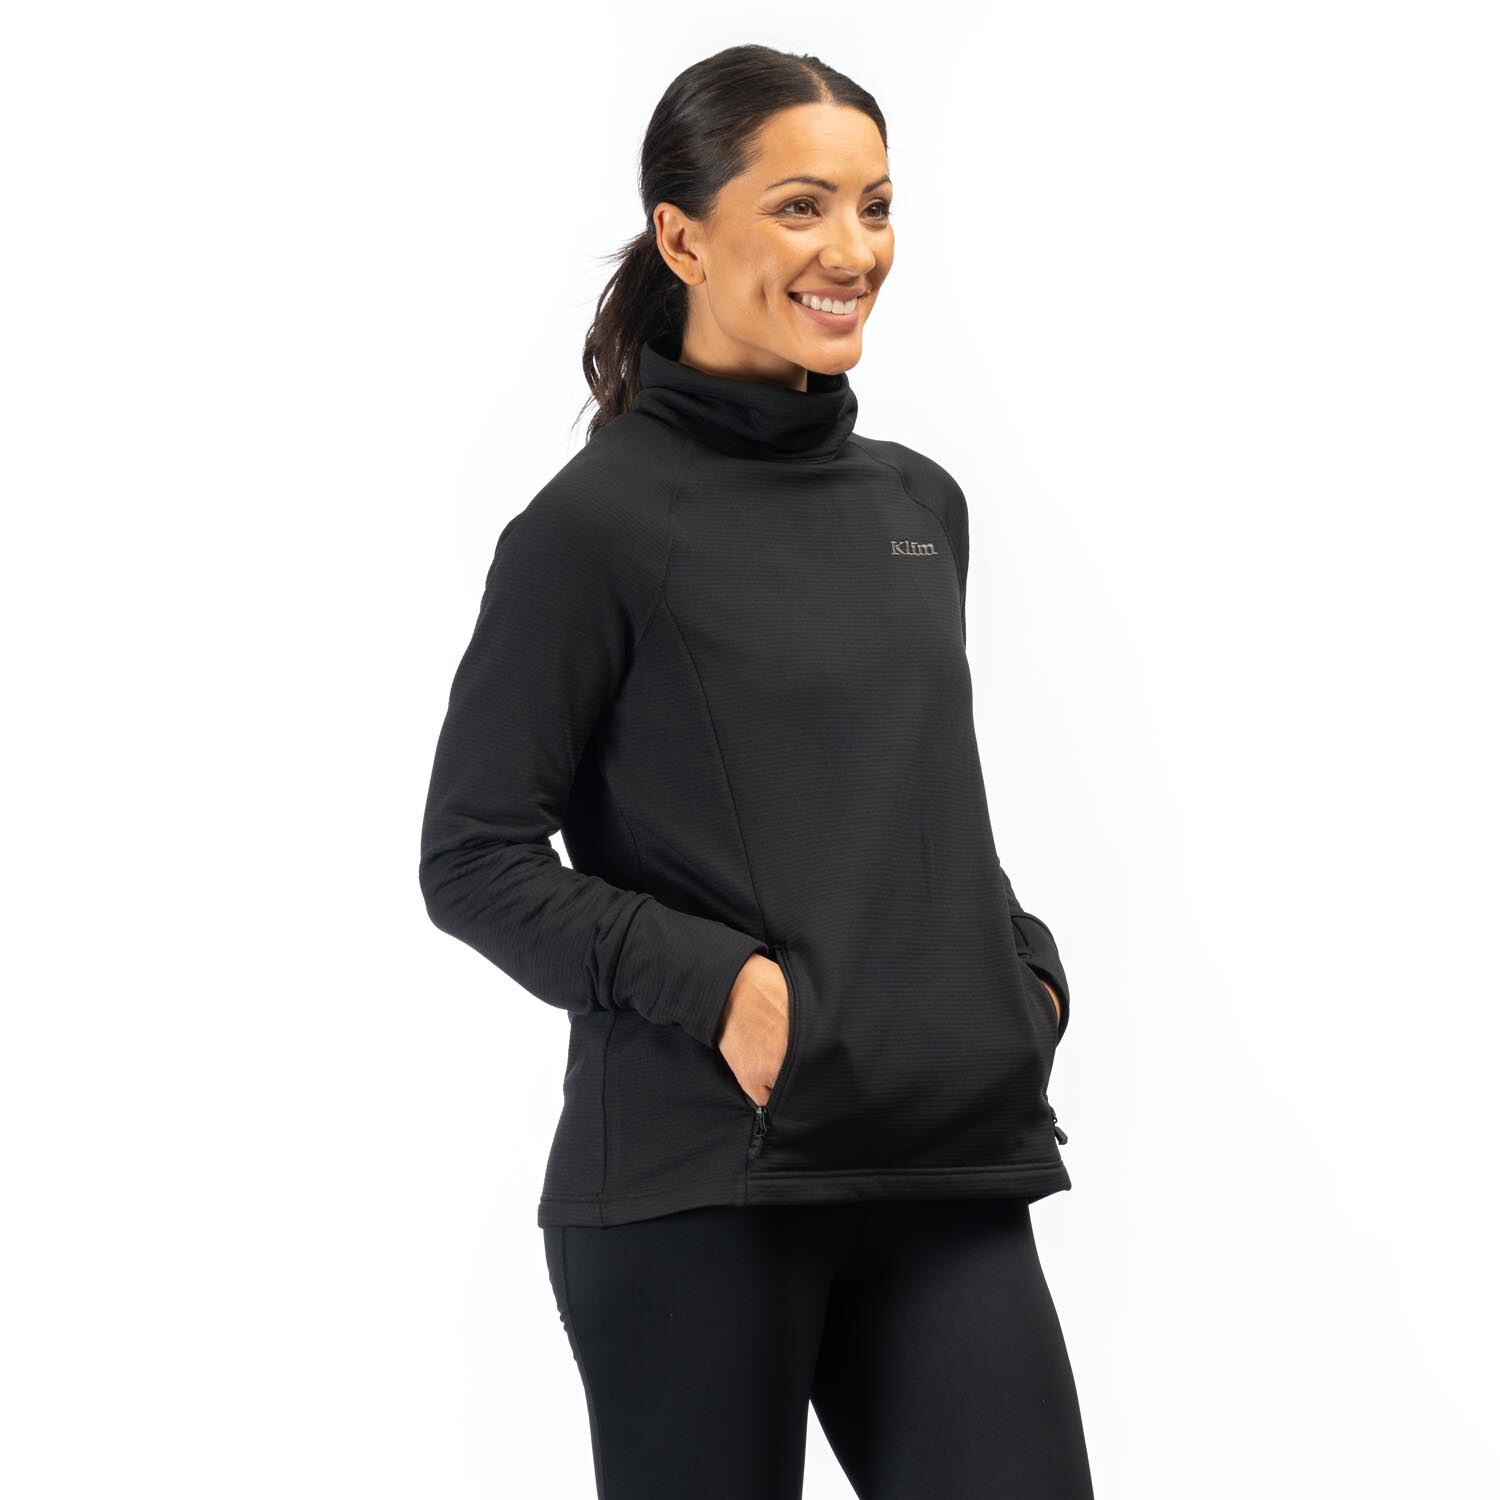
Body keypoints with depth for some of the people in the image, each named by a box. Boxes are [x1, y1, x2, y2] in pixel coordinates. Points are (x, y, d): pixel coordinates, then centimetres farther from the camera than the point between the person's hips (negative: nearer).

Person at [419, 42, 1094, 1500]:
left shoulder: (918, 503, 14)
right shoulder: (599, 523, -5)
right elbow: (474, 860, -7)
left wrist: (1026, 968, 7)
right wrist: (718, 983, -17)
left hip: (946, 1173, 5)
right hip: (698, 1189, -5)